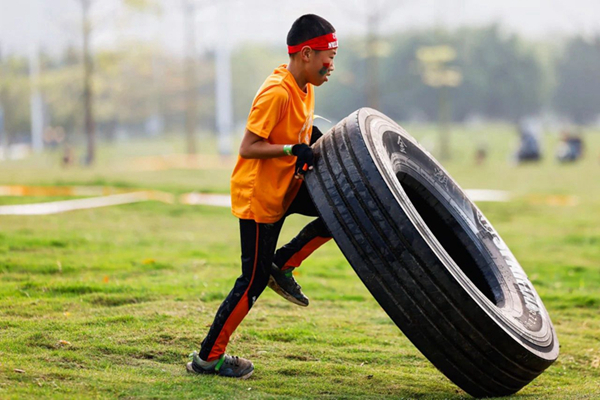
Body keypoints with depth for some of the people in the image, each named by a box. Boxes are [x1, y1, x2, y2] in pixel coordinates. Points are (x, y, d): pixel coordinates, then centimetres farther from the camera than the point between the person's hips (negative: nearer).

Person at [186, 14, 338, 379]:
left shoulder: (306, 89, 4)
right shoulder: (276, 93, -24)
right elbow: (248, 148, -25)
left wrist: (315, 140, 2)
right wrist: (293, 149, -33)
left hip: (288, 187, 8)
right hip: (258, 195, -8)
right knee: (254, 281, -3)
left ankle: (282, 266, 6)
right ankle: (208, 357, 8)